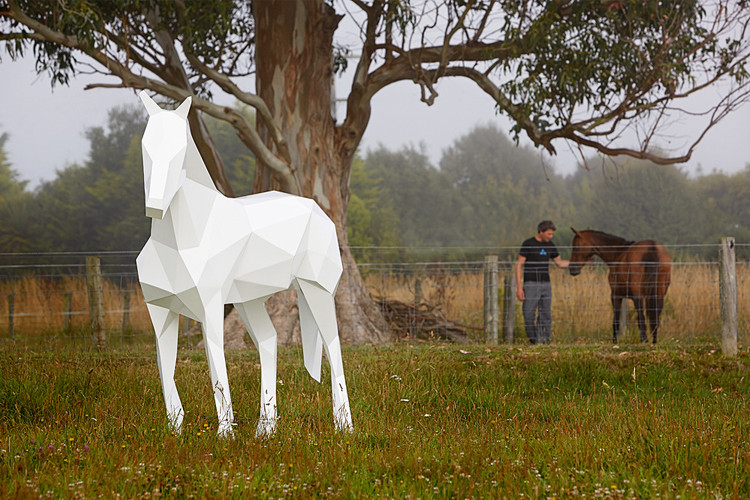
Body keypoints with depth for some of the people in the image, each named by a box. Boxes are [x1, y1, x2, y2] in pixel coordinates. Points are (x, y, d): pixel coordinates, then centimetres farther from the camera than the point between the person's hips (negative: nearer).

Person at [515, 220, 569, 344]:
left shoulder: (550, 246, 10)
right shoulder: (528, 244, -5)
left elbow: (559, 263, 22)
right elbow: (519, 265, -6)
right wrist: (519, 287, -12)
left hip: (546, 284, 5)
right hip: (531, 284, -5)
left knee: (545, 315, 4)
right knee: (529, 314, -6)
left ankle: (543, 339, 8)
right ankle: (533, 339, 7)